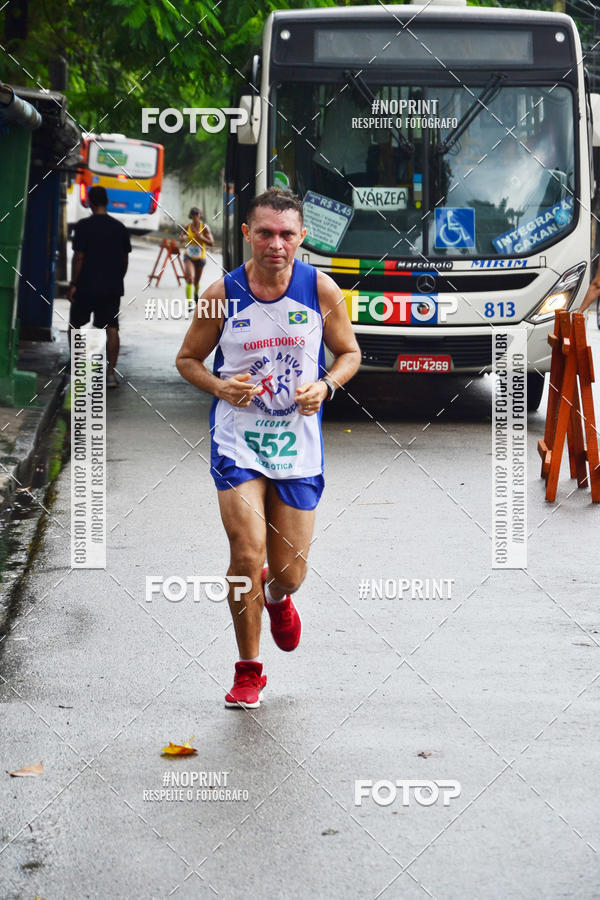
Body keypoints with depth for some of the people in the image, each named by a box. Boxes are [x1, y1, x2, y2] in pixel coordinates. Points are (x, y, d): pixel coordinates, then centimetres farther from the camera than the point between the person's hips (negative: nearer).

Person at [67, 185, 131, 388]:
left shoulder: (84, 226, -9)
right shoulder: (119, 228, 5)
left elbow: (78, 257, -10)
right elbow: (125, 259, 10)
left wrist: (73, 284, -5)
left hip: (86, 287, -3)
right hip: (112, 287, 3)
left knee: (75, 325, 13)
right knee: (111, 328, 1)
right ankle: (110, 373, -4)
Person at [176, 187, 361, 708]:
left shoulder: (320, 289, -5)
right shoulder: (223, 295, -7)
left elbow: (349, 353, 8)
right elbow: (187, 359, 5)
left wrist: (325, 386, -13)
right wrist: (219, 386, -15)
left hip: (299, 445, 1)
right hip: (237, 440, -1)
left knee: (289, 572, 5)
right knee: (247, 555, -16)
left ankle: (277, 598, 46)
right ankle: (248, 671, 4)